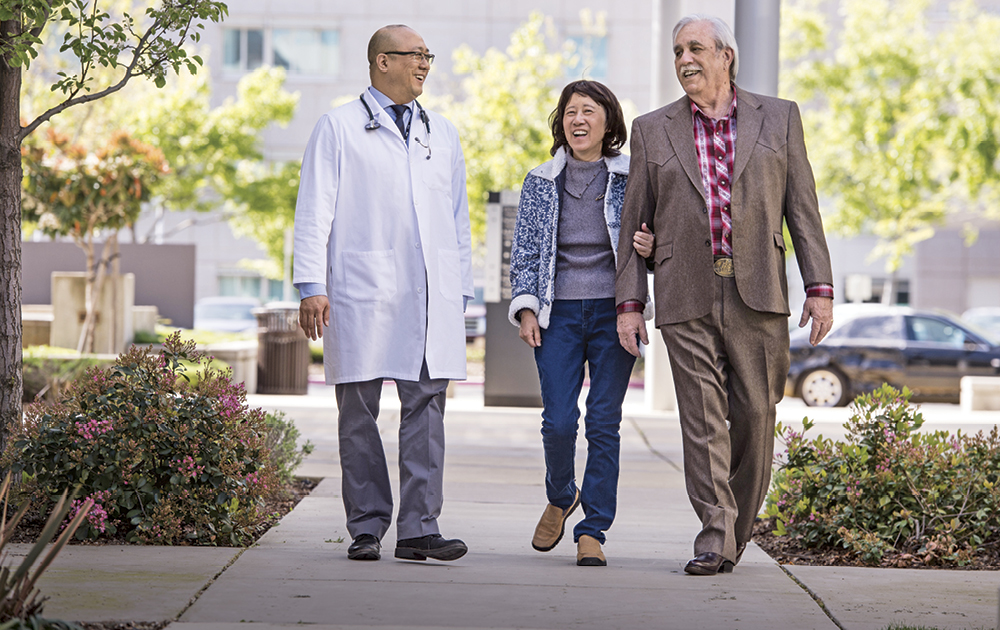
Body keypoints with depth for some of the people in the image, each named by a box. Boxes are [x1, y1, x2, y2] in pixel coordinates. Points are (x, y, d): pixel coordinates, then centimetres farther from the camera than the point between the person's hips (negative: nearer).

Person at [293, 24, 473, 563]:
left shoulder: (442, 134, 19)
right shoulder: (340, 128, 6)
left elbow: (457, 218, 21)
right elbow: (314, 211, 1)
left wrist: (461, 290, 15)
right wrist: (311, 285, -8)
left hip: (431, 297, 3)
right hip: (361, 295, -3)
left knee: (426, 408, -3)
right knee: (359, 413, 1)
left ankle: (418, 529, -2)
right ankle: (367, 528, 8)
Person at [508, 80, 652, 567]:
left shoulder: (632, 179, 5)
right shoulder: (541, 182, 9)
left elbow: (654, 245, 11)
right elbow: (524, 251, 10)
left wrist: (651, 248, -13)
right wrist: (525, 307, -2)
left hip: (613, 312, -1)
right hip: (559, 313, 1)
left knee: (604, 422, -4)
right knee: (558, 421, -7)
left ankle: (591, 532, 4)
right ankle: (560, 498, 23)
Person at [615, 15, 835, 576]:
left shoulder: (779, 118, 9)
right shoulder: (654, 130, 10)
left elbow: (802, 209, 6)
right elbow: (634, 223, 10)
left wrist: (820, 288, -2)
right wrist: (629, 303, 3)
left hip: (758, 296, 0)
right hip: (687, 300, 0)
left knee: (755, 414, 2)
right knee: (702, 418, -5)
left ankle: (741, 522, 21)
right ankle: (715, 535, -5)